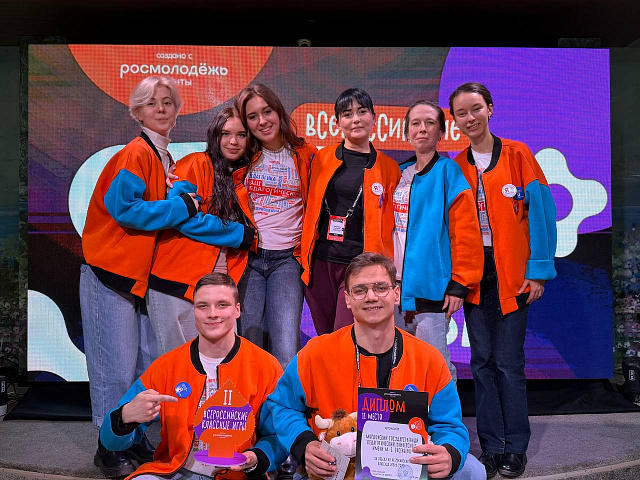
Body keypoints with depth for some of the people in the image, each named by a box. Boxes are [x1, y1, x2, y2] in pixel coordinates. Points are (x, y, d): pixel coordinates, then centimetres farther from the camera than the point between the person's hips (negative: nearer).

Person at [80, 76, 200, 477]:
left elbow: (160, 211, 16)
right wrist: (183, 207, -16)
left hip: (142, 275, 8)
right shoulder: (135, 154, -12)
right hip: (111, 273, -8)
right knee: (116, 365, 0)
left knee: (145, 364, 12)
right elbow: (125, 208, -23)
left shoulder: (165, 159, 14)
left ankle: (135, 440, 27)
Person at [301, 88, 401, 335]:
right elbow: (311, 210, 14)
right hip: (320, 263, 2)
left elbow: (389, 226, 7)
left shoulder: (388, 168, 6)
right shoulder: (322, 159, 8)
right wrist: (304, 258, 8)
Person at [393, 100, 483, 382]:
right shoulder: (400, 174, 13)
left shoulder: (449, 173, -6)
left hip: (431, 287, -6)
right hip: (397, 286, 7)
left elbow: (466, 233, -11)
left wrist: (459, 284, -14)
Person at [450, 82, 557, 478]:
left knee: (509, 362, 0)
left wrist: (539, 270, -10)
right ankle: (491, 446, 20)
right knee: (483, 360, 7)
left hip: (511, 273, -3)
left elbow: (541, 212, -4)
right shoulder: (455, 168, 8)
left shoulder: (517, 155, -1)